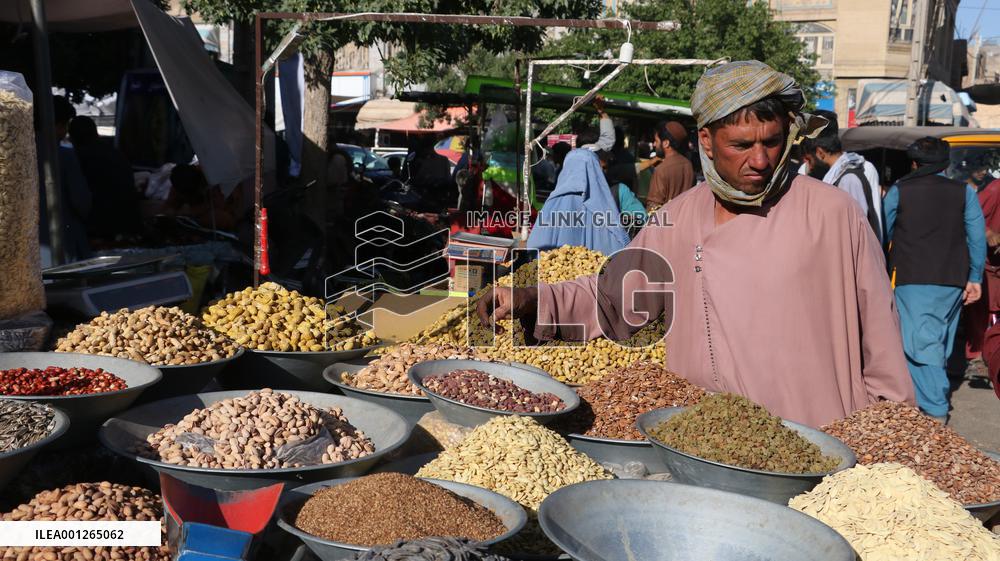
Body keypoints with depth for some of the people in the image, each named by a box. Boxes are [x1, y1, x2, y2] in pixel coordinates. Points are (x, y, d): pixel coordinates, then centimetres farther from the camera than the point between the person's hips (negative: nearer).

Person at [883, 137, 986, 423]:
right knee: (941, 342, 15)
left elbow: (882, 233, 7)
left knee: (920, 341, -6)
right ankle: (936, 396, 24)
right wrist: (975, 278, 8)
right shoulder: (964, 192, 6)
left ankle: (934, 410, -14)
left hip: (911, 279, -3)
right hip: (952, 281, 3)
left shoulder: (899, 191, 2)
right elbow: (977, 238, 3)